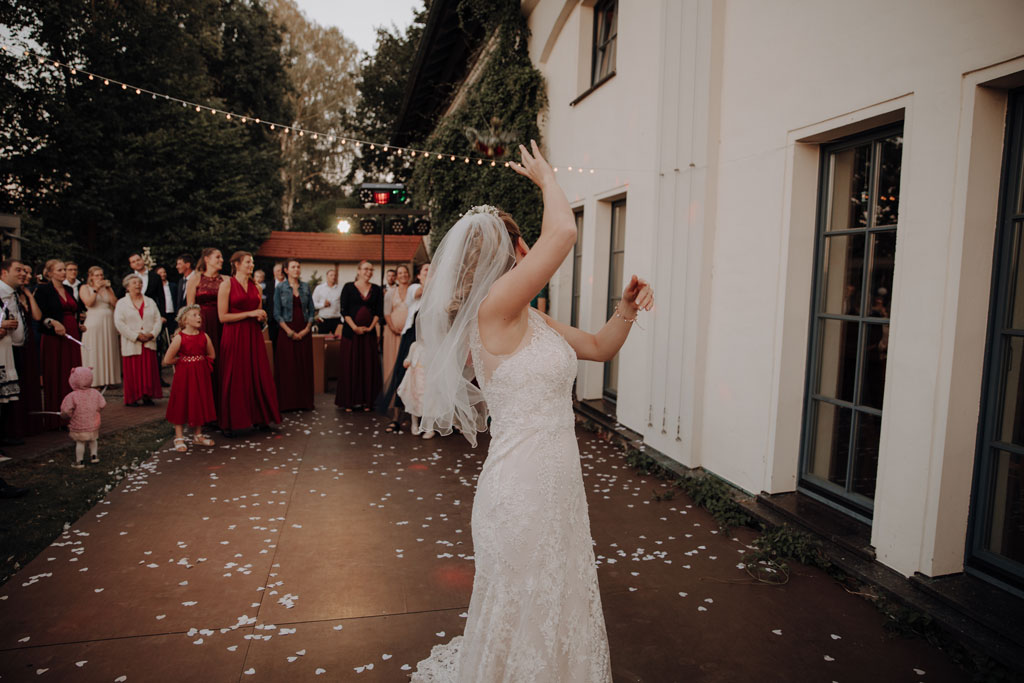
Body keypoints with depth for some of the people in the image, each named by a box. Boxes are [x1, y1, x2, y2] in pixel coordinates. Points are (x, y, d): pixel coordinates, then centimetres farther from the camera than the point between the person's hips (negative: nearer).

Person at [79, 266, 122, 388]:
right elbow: (88, 302, -10)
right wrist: (96, 289, -12)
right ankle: (95, 381, -3)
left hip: (109, 323, 3)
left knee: (109, 350, 3)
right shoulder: (85, 288, 6)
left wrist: (108, 289, -5)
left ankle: (109, 379, 7)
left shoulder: (108, 287, 15)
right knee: (94, 352, -4)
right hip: (93, 323, -3)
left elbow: (116, 303, 1)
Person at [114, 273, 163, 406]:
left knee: (149, 370, 0)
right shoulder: (121, 303, 4)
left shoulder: (150, 302, 14)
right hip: (131, 344, -3)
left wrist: (152, 334, -9)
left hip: (149, 343, 3)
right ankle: (133, 398, 4)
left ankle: (147, 396, 5)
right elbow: (119, 323, -7)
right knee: (133, 371, -2)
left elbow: (158, 320, 8)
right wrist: (136, 336, -14)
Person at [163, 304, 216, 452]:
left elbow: (212, 355, 11)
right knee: (181, 405, 3)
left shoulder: (204, 336, -1)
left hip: (200, 375, 4)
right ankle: (179, 438, 16)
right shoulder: (179, 337, -13)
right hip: (184, 375, -4)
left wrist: (199, 361, 2)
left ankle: (198, 435, 26)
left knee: (200, 404, 11)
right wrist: (182, 360, -2)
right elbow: (167, 360, -13)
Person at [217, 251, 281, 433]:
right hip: (234, 336, -5)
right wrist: (249, 314, -14)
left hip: (253, 335, 5)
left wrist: (262, 317, 1)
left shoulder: (255, 286, 13)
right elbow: (223, 316, -10)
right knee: (235, 379, 1)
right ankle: (231, 422, 12)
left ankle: (260, 417, 12)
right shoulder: (227, 284, -4)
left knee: (259, 376, 3)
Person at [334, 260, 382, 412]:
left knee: (369, 366, 2)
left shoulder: (376, 289, 10)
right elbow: (344, 311, -3)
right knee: (350, 365, -1)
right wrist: (355, 327, -13)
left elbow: (379, 311, 5)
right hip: (351, 332, -2)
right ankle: (349, 401, 6)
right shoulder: (349, 287, 2)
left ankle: (366, 401, 10)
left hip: (369, 332, 3)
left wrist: (371, 327, -9)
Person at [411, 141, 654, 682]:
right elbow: (563, 232, -22)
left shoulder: (533, 321, 9)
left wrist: (626, 307, 2)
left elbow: (599, 347, 18)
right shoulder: (492, 310, -18)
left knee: (555, 613, 24)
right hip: (521, 491, -8)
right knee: (521, 622, 12)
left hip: (555, 486, 9)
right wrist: (545, 177, -5)